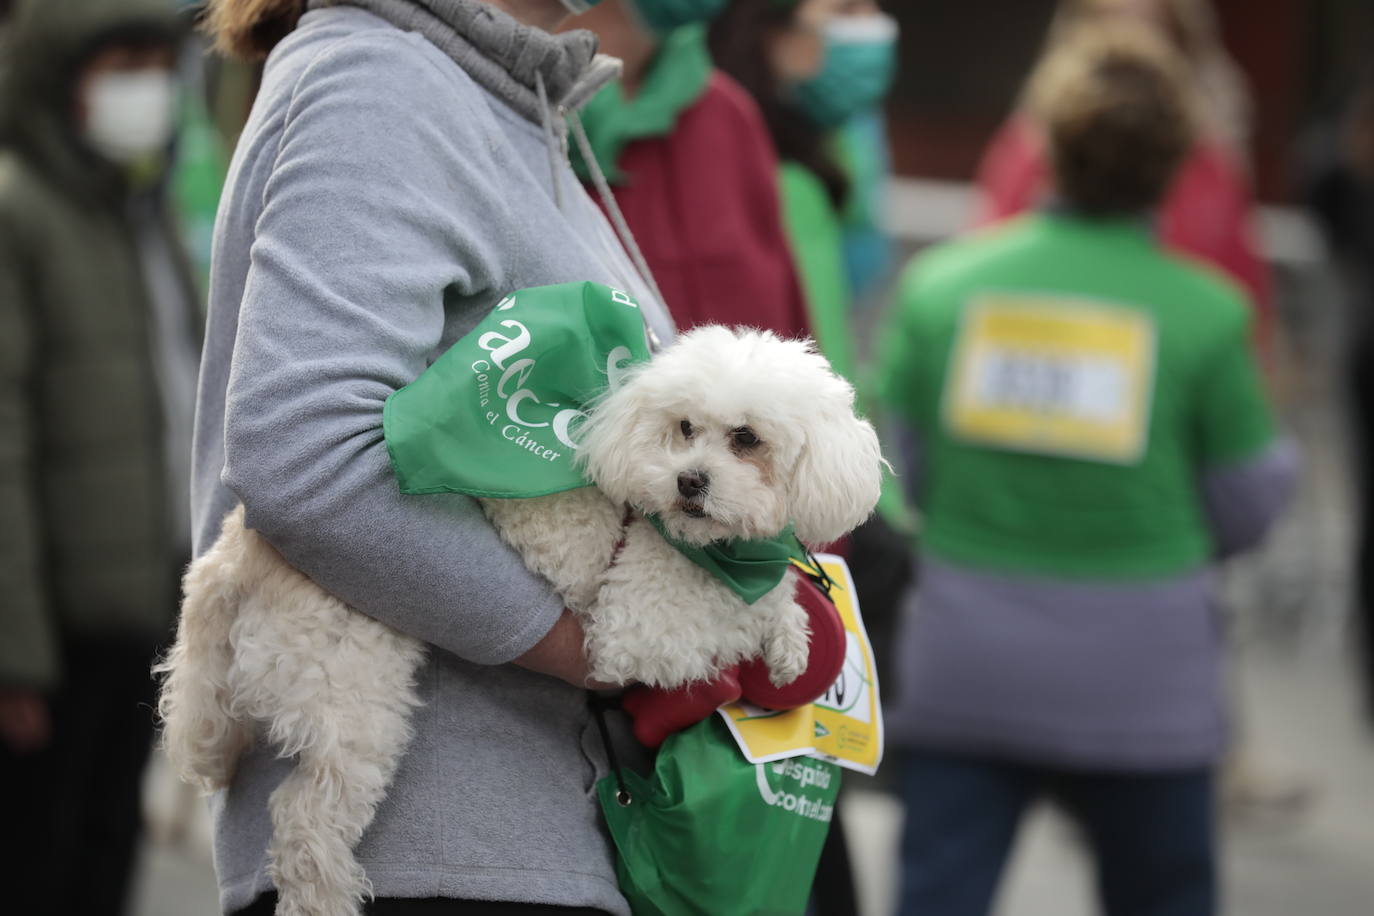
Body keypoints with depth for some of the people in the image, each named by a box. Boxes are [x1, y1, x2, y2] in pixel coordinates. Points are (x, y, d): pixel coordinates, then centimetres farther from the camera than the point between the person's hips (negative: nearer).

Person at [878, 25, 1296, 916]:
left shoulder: (940, 283, -4)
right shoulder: (1206, 312, -9)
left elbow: (901, 471, 0)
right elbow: (1248, 509, -2)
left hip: (964, 667, 1)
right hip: (1142, 677, -1)